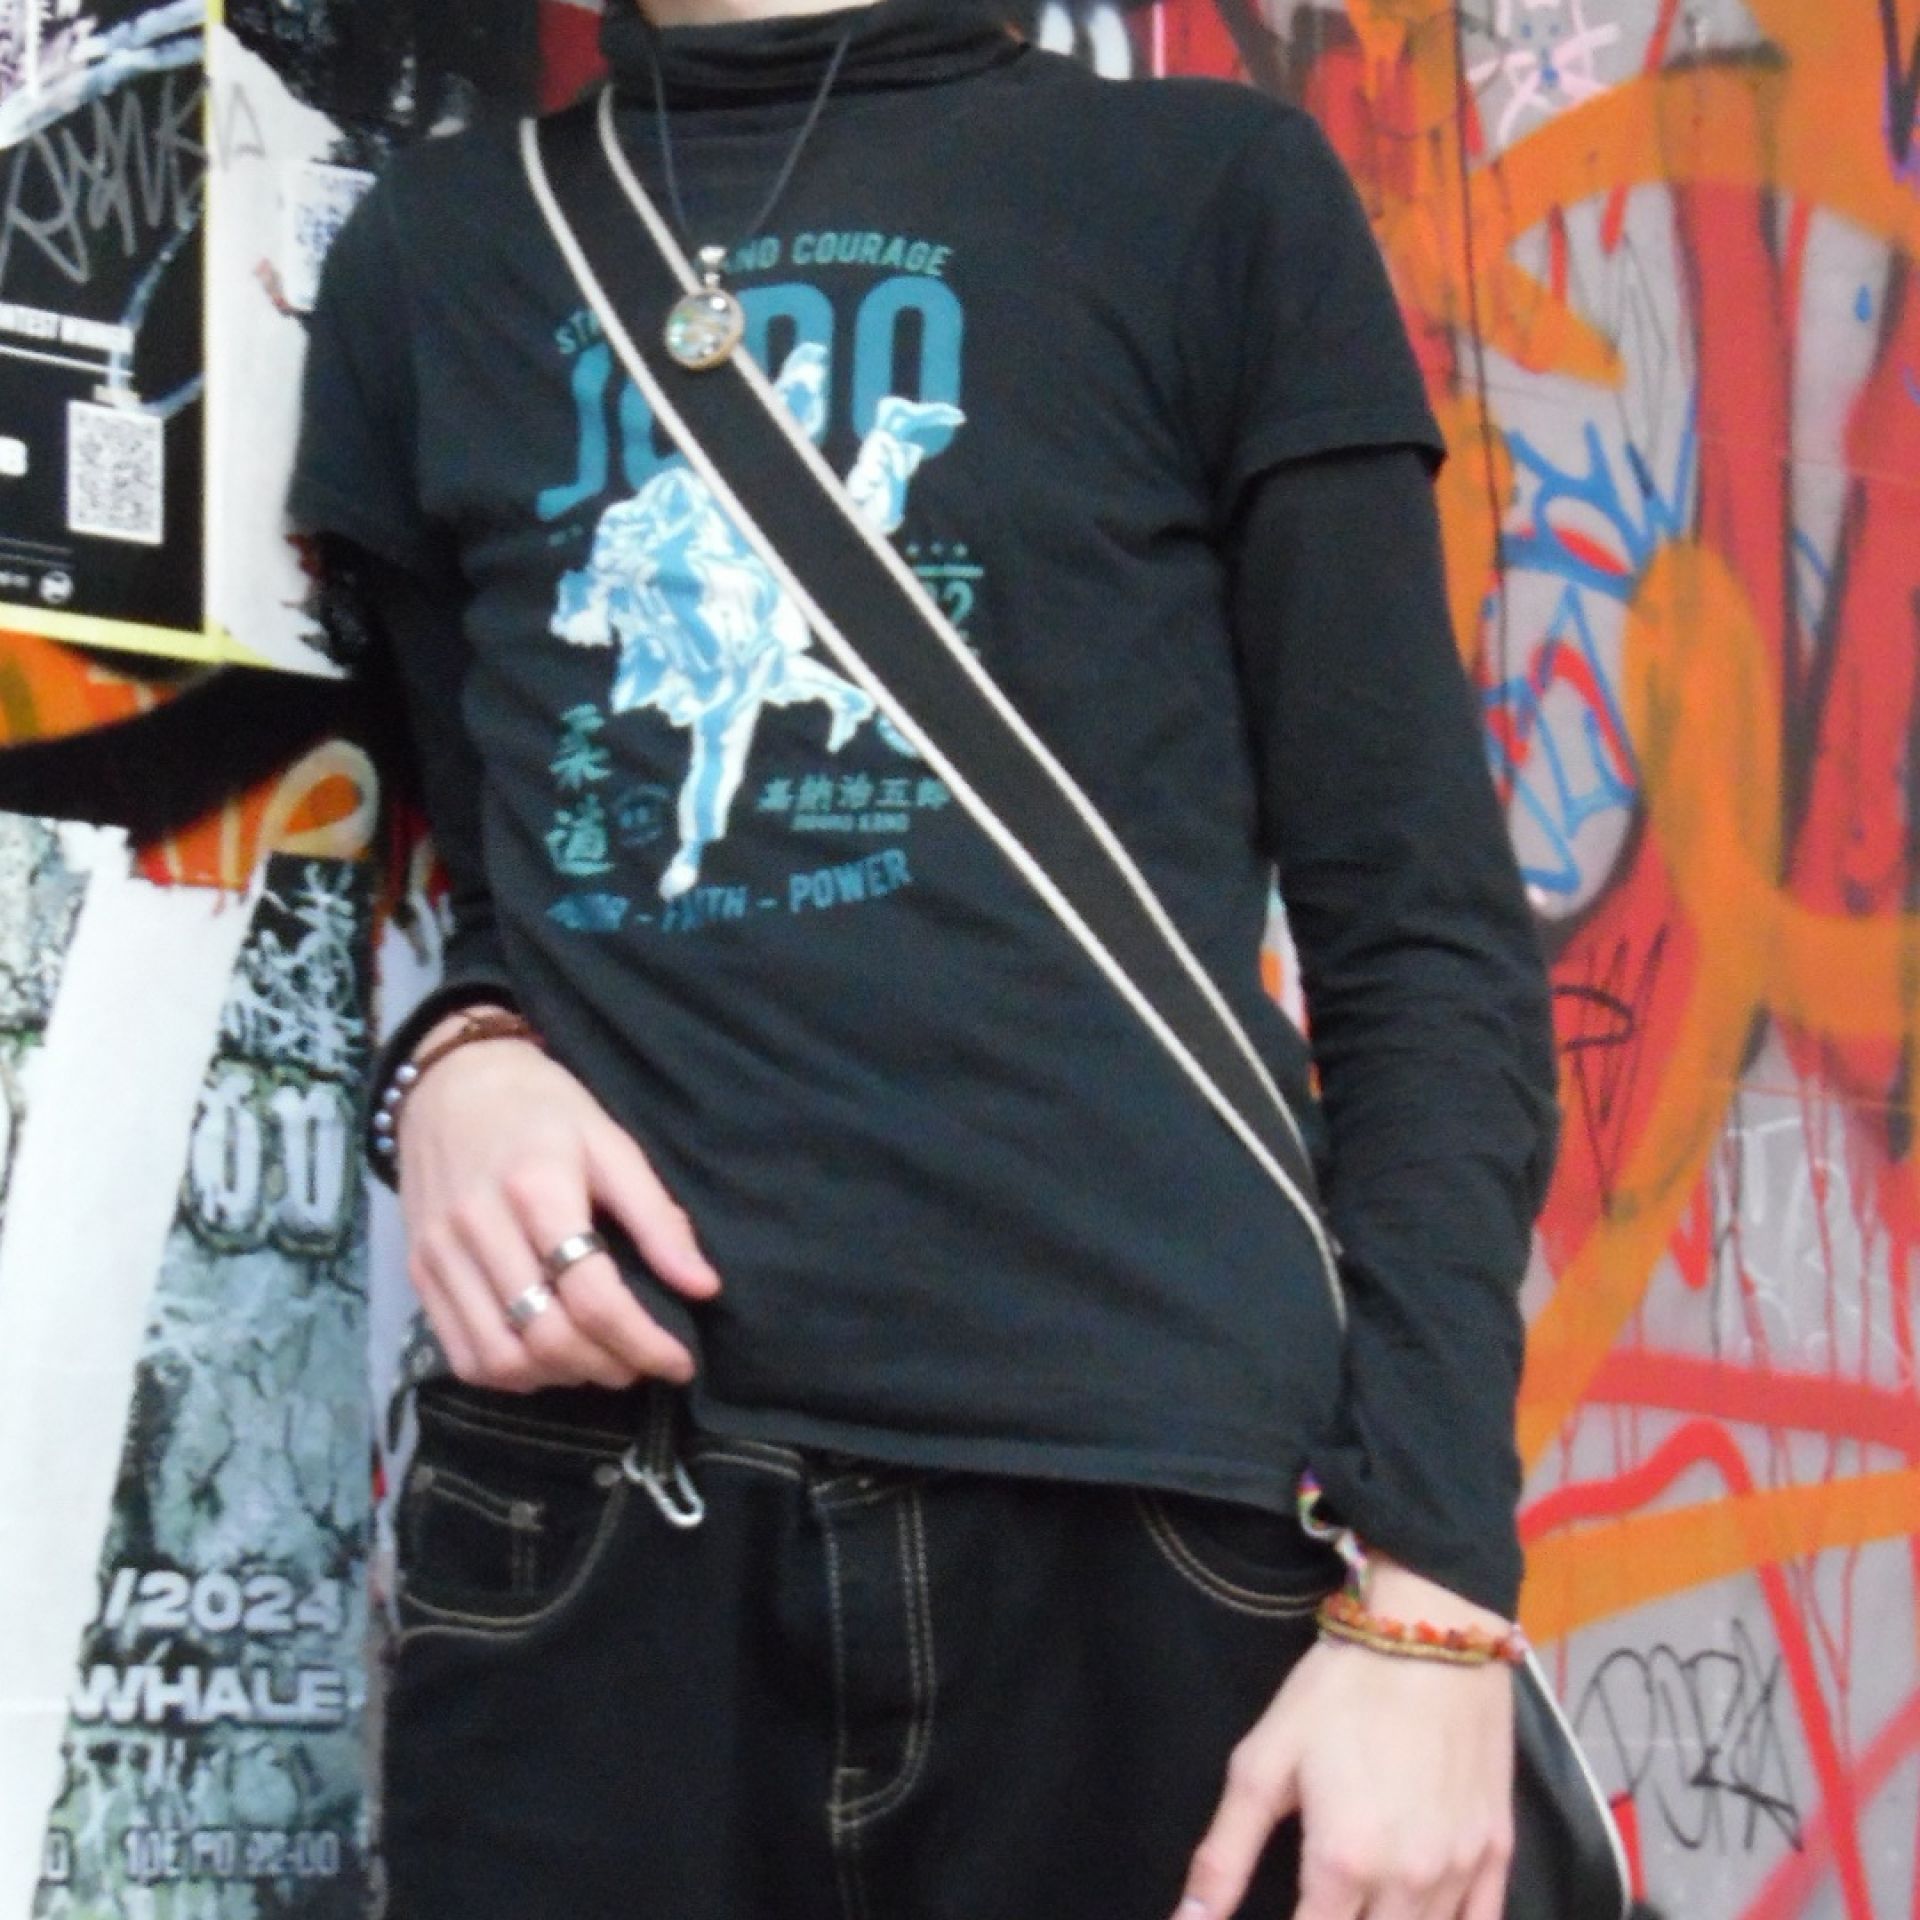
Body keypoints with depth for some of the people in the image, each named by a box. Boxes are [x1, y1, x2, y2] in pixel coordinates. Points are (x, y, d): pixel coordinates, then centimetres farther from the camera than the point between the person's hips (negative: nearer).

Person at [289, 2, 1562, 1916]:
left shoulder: (1212, 186, 6)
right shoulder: (434, 252, 15)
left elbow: (1420, 933, 2)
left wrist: (1432, 1586, -7)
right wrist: (454, 1058, -2)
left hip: (1148, 1514, -2)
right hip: (585, 1527, 2)